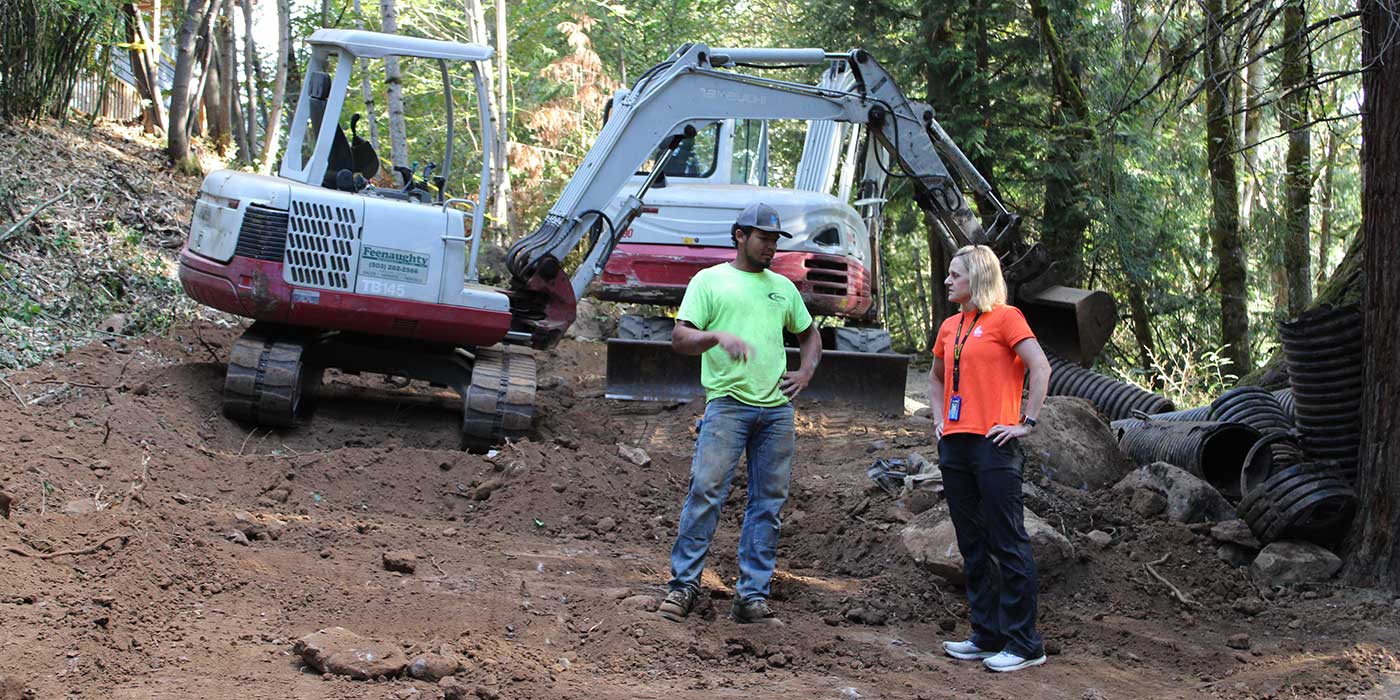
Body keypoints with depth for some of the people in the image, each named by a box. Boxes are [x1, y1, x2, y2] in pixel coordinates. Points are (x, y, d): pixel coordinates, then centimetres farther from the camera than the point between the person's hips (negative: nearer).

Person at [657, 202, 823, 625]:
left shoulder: (783, 287, 20)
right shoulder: (710, 280, 6)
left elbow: (810, 335, 32)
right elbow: (679, 339, -2)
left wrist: (806, 373, 13)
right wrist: (719, 337, -20)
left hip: (777, 408, 5)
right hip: (728, 402, -5)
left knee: (769, 503, 2)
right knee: (707, 491, -11)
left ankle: (752, 596, 6)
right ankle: (683, 584, -2)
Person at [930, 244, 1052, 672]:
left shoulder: (1004, 317, -5)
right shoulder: (950, 327, 16)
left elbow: (1041, 368, -14)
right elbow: (936, 378, 32)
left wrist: (1026, 423, -15)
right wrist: (940, 419, 17)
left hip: (993, 445, -8)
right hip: (954, 445, 8)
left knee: (1008, 543, -5)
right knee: (972, 545, 11)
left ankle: (1024, 644, 0)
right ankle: (987, 634, 19)